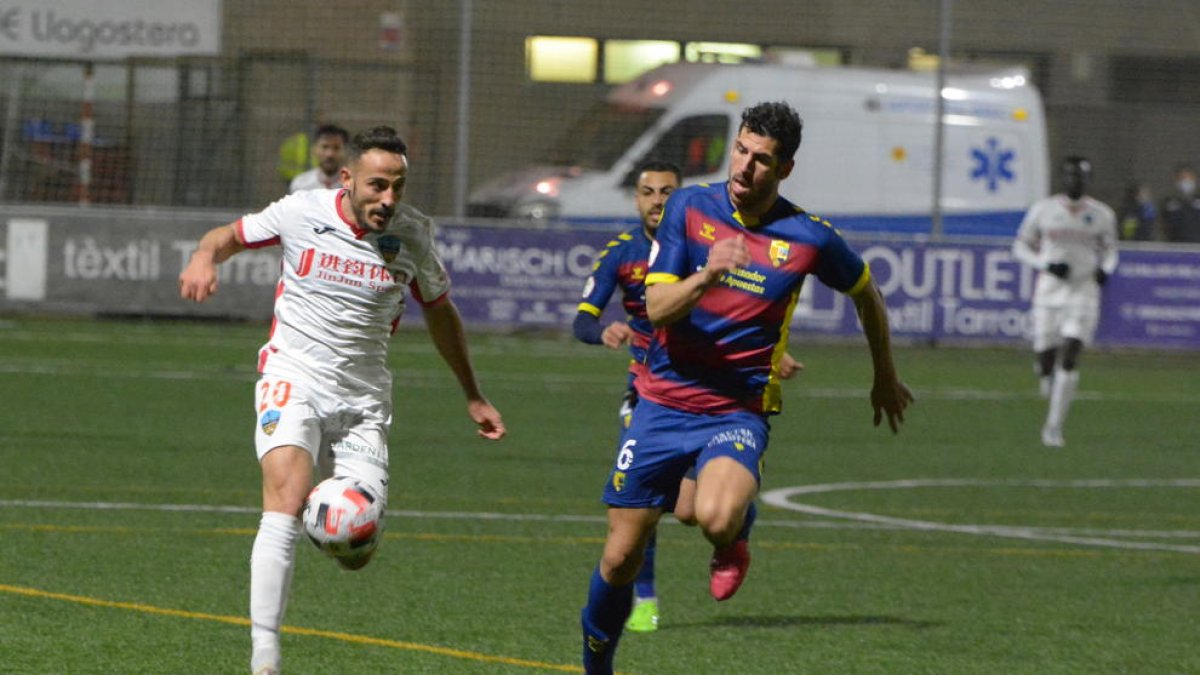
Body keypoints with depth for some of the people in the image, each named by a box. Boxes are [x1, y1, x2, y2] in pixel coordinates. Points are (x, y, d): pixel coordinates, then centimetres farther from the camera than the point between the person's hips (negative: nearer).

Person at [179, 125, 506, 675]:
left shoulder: (413, 233, -1)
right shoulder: (302, 212, -8)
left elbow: (439, 310, 16)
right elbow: (233, 234, 10)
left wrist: (473, 396, 21)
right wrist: (205, 257, -14)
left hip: (363, 397, 3)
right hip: (293, 378, -3)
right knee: (287, 501, -28)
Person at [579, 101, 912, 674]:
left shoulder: (809, 238, -6)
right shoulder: (689, 207, -3)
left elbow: (867, 294, 14)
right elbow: (657, 308, -8)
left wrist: (885, 380, 25)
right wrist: (708, 275, -27)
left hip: (738, 411, -2)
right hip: (664, 402, 2)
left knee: (716, 519, -33)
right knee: (621, 557, 2)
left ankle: (732, 542, 5)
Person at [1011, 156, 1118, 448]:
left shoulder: (1102, 215, 3)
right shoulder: (1043, 210, 0)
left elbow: (1109, 249, 17)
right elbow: (1020, 246, 6)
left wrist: (1106, 268, -5)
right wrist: (1046, 265, -12)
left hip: (1084, 290, -1)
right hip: (1049, 290, 1)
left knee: (1069, 357, -14)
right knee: (1046, 356, 0)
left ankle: (1054, 427, -10)